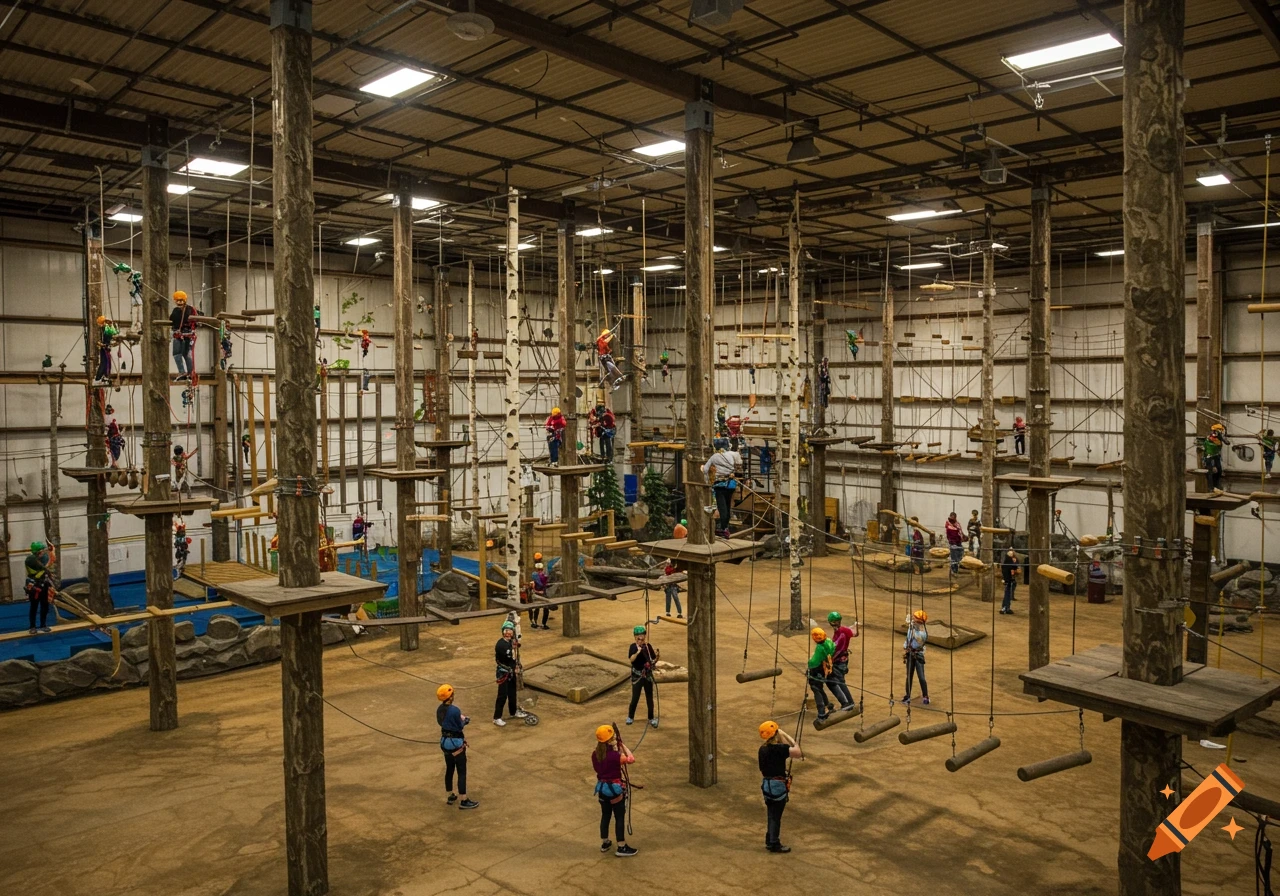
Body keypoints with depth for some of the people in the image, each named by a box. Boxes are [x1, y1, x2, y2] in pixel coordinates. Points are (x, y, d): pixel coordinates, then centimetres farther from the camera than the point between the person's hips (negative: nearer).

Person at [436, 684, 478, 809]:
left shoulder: (439, 710, -1)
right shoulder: (454, 710, -25)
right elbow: (460, 726, -15)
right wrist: (464, 720, 6)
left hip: (445, 741, 8)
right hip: (456, 743, -8)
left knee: (449, 769, 19)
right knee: (462, 772, 2)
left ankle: (450, 797, 31)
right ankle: (464, 801, 7)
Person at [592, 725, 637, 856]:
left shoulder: (595, 755, -5)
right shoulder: (614, 755, -25)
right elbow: (631, 759, -13)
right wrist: (622, 744, -8)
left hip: (601, 787, 6)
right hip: (615, 788, -6)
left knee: (605, 815, 21)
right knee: (620, 817, 7)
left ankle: (604, 843, 34)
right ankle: (621, 848, 14)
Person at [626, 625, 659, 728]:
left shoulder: (648, 646, -3)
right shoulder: (633, 647, -9)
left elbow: (654, 660, 1)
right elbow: (631, 659, -24)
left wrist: (656, 655, -20)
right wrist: (637, 652, -39)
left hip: (648, 675, 2)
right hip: (637, 676, -2)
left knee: (649, 697, 9)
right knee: (635, 697, 1)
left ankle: (651, 718, 22)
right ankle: (630, 717, 21)